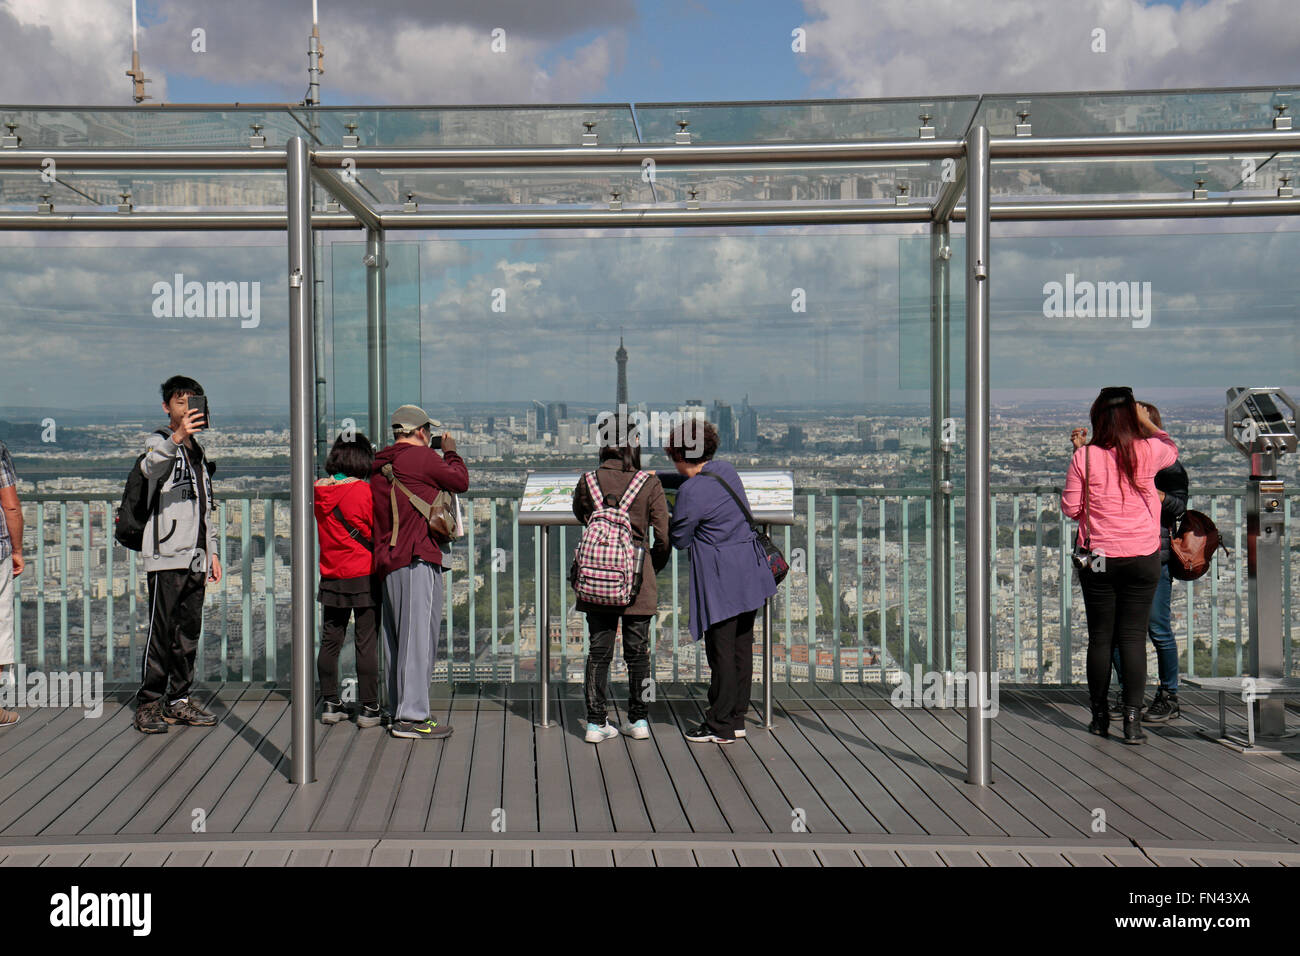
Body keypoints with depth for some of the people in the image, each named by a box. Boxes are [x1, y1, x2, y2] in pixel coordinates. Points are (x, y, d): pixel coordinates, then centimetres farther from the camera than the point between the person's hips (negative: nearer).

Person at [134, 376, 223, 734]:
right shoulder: (159, 443, 0)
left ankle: (178, 701, 15)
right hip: (166, 556, -7)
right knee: (161, 632, -7)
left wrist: (212, 551, 20)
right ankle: (148, 704, -2)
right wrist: (177, 438, -43)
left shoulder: (199, 452, 22)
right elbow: (150, 467, -26)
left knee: (189, 633, 8)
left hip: (195, 558, 7)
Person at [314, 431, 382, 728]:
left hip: (331, 578, 5)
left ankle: (330, 704, 16)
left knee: (330, 641, 11)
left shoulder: (318, 492, 2)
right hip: (365, 577, -4)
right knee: (367, 642, 1)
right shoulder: (365, 491, -13)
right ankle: (368, 708, 3)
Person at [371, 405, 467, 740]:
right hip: (417, 560, -9)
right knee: (418, 637, -8)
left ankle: (399, 711, 21)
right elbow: (461, 482, 0)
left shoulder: (379, 467, 17)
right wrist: (451, 452, 20)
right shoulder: (421, 457, -8)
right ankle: (411, 717, -8)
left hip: (387, 562, 9)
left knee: (398, 639, 14)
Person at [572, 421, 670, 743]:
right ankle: (638, 720, 17)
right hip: (637, 579, -1)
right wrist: (654, 566, 11)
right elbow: (664, 538, -6)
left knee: (599, 650, 8)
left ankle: (596, 722, 7)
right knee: (638, 650, 11)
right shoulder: (649, 484, -7)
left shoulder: (587, 482, -2)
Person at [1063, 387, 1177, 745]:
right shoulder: (1148, 452, -5)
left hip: (1097, 558, 0)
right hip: (1142, 557, 0)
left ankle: (1100, 716, 19)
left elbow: (1070, 507, 1)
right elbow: (1173, 449, 20)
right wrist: (1146, 422, 29)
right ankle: (1132, 720, -2)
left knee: (1100, 637, 10)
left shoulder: (1085, 457, -8)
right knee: (1133, 637, 2)